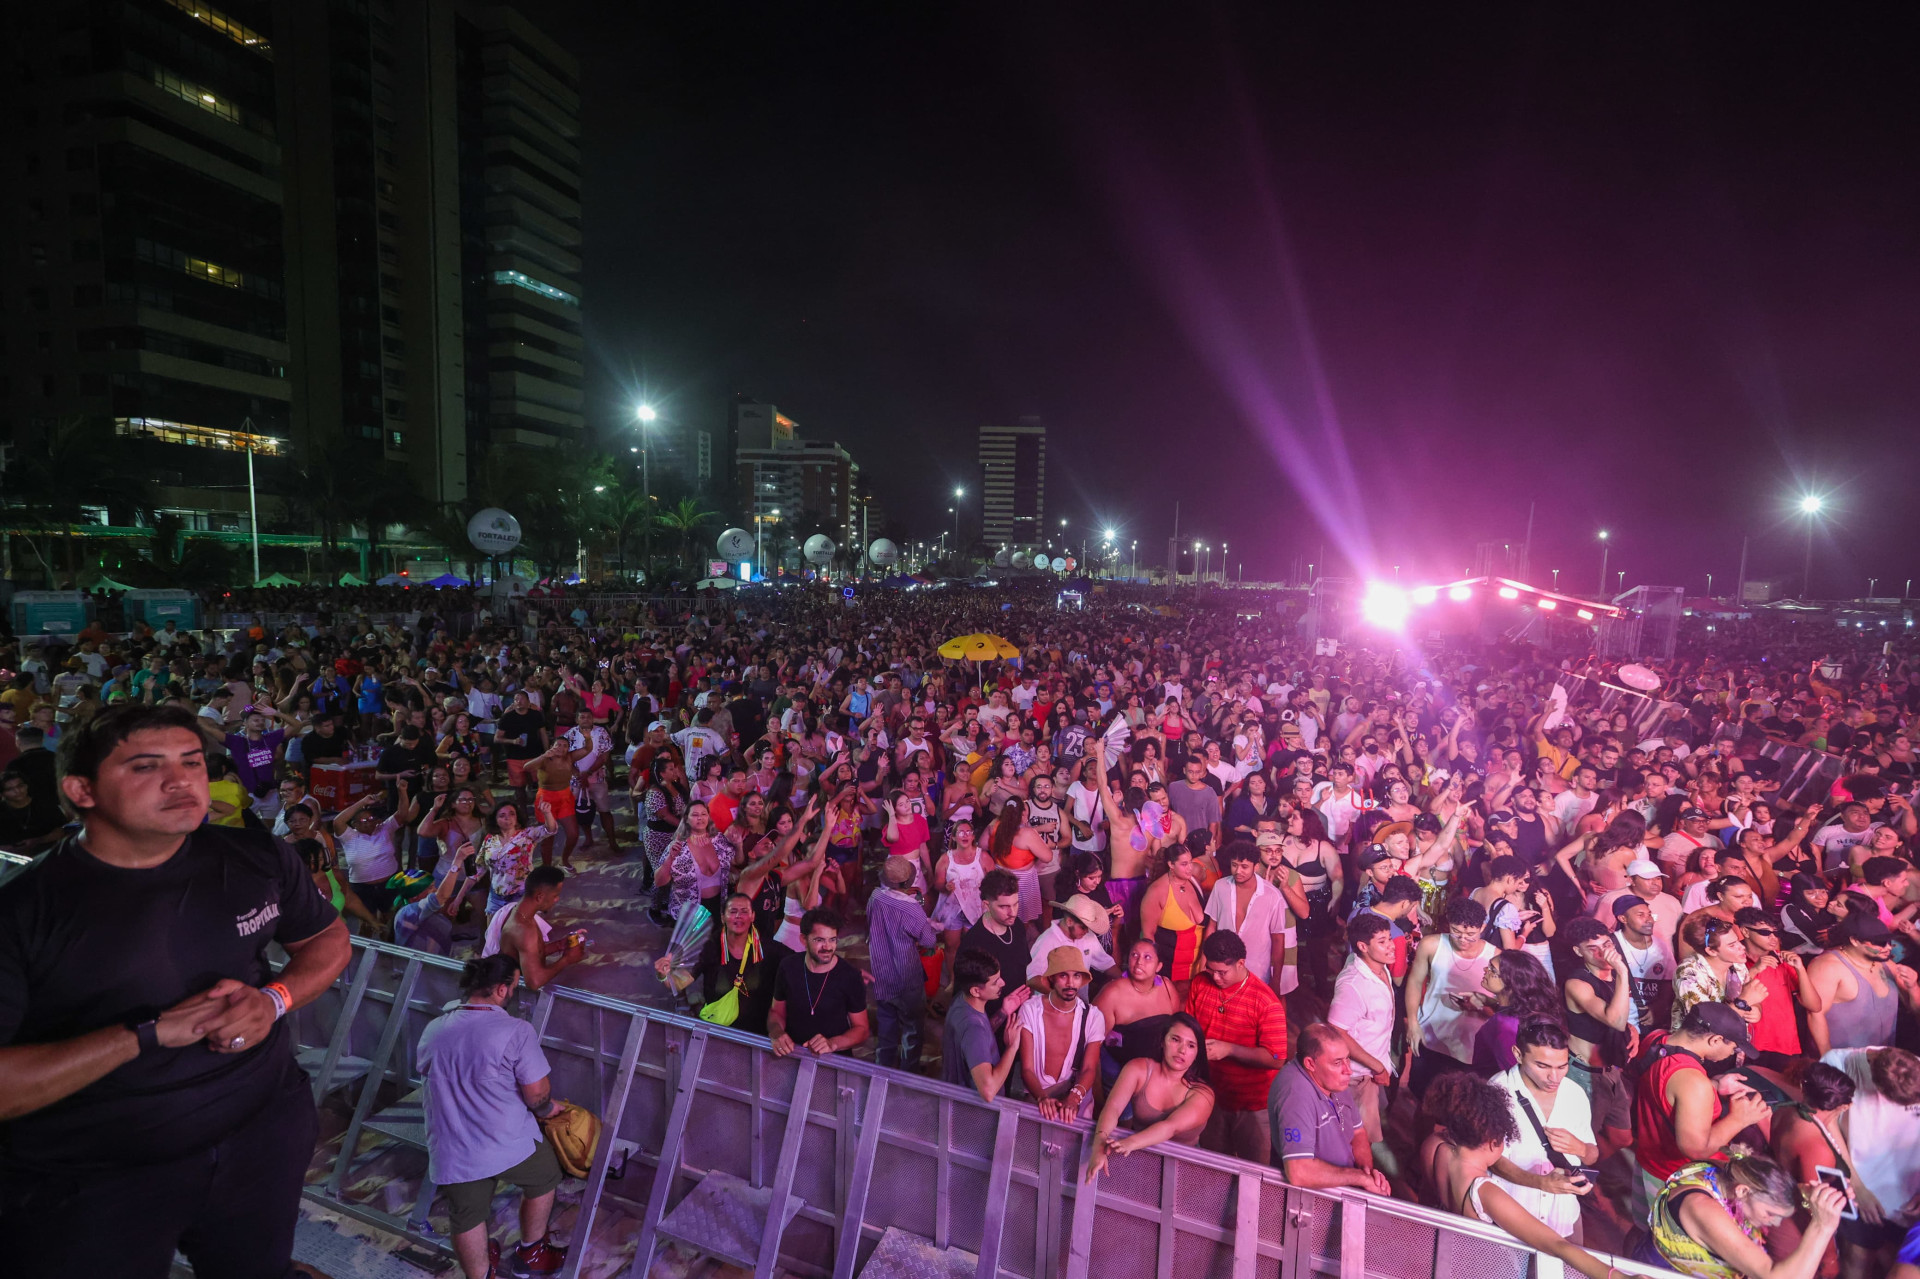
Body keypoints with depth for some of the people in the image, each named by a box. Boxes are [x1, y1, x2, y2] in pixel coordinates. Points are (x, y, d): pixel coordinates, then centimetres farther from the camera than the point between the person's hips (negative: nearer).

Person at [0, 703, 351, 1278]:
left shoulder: (257, 859, -6)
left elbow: (329, 938, 7)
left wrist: (274, 999, -11)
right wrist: (150, 1033, -26)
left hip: (265, 1134, 4)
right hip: (91, 1183, -3)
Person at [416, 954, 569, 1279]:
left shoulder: (432, 1030, -1)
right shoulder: (515, 1031, -19)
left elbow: (427, 1081, 15)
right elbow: (537, 1094, -16)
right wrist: (547, 1108, 7)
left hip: (449, 1154, 4)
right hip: (510, 1147, -3)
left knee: (467, 1220, 24)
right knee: (544, 1179, 26)